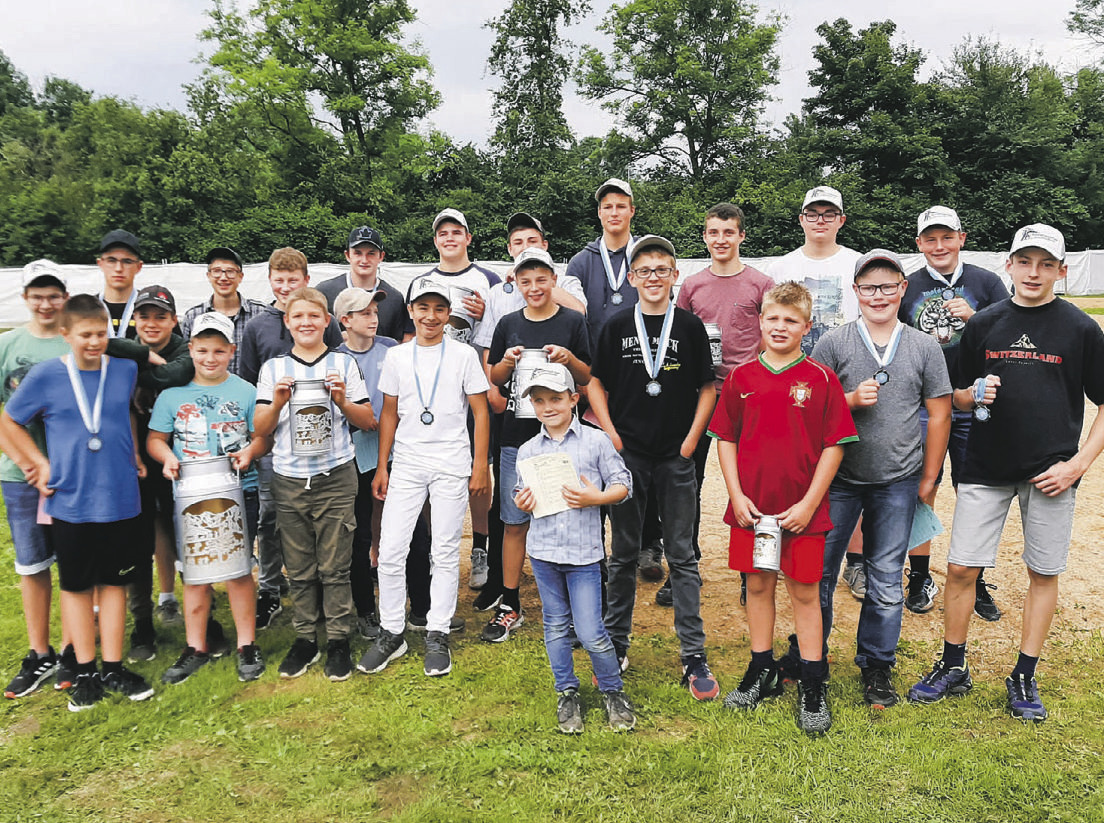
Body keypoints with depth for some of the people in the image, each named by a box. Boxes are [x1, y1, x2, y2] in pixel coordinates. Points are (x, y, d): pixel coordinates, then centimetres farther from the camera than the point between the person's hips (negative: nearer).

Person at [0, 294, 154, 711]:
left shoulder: (126, 369, 0)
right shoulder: (45, 376, -6)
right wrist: (39, 463, -1)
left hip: (120, 498, 2)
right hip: (71, 501, -1)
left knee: (114, 581, 10)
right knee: (76, 585, 10)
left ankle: (114, 668, 21)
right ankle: (85, 672, 22)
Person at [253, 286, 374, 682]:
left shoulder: (344, 364, 5)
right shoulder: (273, 368, 9)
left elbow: (368, 422, 5)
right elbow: (260, 429, 7)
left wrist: (342, 401, -12)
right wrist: (278, 402, -11)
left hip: (336, 477, -2)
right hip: (289, 481, 2)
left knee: (334, 567, 1)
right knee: (299, 568, 7)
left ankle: (339, 640, 13)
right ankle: (305, 639, 20)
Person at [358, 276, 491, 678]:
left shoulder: (464, 355, 0)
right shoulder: (397, 356, 8)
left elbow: (480, 412, 1)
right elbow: (389, 413, 12)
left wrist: (480, 464, -4)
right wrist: (381, 467, 8)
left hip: (452, 465, -2)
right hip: (406, 464, 2)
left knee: (446, 553, 4)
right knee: (390, 551, -1)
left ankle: (437, 636, 16)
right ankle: (391, 633, 15)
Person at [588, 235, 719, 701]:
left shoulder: (690, 327, 3)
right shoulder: (617, 327, 3)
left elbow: (707, 389, 5)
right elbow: (596, 385, 7)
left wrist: (690, 442, -4)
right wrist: (613, 436, -3)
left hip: (676, 457, 0)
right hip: (628, 454, 1)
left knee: (682, 556, 4)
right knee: (624, 554, 11)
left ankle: (693, 657, 11)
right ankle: (615, 645, 24)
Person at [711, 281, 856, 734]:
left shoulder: (821, 379, -4)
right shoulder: (741, 377, 3)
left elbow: (834, 445, -4)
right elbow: (725, 438, 6)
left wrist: (808, 504, -9)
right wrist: (736, 495, -3)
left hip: (802, 508, -2)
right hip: (751, 506, 3)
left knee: (804, 591, 6)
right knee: (758, 585, 14)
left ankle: (812, 685, 19)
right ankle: (762, 671, 29)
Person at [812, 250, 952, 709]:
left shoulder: (925, 348, 4)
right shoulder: (832, 344, -1)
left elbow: (939, 414, 8)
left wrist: (928, 478, 7)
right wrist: (852, 400, -16)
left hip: (897, 483, 1)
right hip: (838, 479, -1)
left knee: (887, 581, 9)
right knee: (818, 571, 6)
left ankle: (877, 667, 26)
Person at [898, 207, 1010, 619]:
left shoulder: (986, 283, 3)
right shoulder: (907, 287, 5)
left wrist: (974, 319, -17)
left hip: (972, 408, 0)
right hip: (921, 407, 0)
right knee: (921, 493, 6)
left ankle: (976, 584, 20)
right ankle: (920, 578, 20)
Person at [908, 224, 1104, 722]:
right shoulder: (984, 324, 5)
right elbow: (957, 397, 12)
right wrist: (975, 393, -11)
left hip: (1051, 471, -1)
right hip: (986, 468, 1)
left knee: (1043, 573, 8)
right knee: (961, 567, 1)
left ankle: (1024, 679, 24)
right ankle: (953, 668, 19)